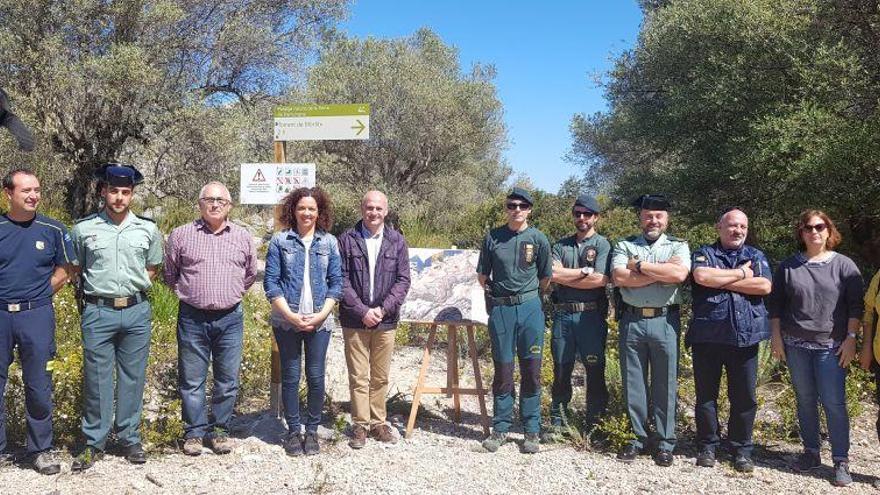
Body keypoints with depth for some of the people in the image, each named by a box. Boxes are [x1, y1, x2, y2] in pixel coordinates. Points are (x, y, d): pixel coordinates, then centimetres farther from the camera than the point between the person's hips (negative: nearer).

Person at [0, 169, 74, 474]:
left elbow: (64, 270, 9)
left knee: (39, 387, 5)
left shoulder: (53, 230, 1)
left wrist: (37, 295, 3)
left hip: (36, 315, -1)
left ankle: (40, 450, 18)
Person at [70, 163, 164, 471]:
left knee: (132, 378, 9)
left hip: (137, 311, 1)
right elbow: (76, 269, 12)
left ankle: (129, 438, 21)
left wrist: (134, 288, 7)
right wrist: (97, 288, 7)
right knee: (96, 379, 4)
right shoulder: (83, 229, 0)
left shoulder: (148, 230, 4)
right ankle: (94, 443, 17)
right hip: (98, 312, -1)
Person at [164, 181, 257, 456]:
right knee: (191, 381, 6)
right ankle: (195, 432, 20)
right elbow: (170, 274, 13)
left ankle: (219, 430, 22)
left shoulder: (243, 237, 6)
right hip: (192, 318, -1)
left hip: (230, 318, 1)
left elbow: (250, 274, 19)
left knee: (228, 381, 8)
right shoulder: (181, 235, 1)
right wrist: (188, 293, 12)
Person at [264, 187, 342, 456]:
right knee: (291, 376, 6)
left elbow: (336, 282, 5)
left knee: (316, 377, 3)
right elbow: (271, 281, -2)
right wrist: (290, 314, -10)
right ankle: (293, 431, 19)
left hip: (320, 321, 1)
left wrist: (321, 314, -6)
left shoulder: (329, 242, 6)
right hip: (286, 321, -1)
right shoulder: (280, 241, 1)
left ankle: (312, 431, 18)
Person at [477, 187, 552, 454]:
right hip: (500, 309, 0)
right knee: (503, 371, 6)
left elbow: (545, 278, 11)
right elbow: (482, 276, 12)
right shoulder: (493, 237, 2)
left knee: (531, 371, 4)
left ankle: (532, 431, 15)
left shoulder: (538, 239, 1)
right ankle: (500, 429, 17)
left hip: (530, 307, 0)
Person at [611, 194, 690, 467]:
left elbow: (679, 273, -14)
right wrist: (662, 275, -10)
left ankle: (665, 443, 17)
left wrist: (640, 265, -9)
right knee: (633, 382, 7)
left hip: (665, 320, -1)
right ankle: (637, 438, 20)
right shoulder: (625, 246, 9)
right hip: (631, 320, 1)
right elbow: (619, 278, -9)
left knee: (665, 383, 5)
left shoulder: (678, 246, 7)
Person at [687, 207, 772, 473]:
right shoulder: (704, 253, 6)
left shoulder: (756, 256, 13)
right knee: (706, 393, 7)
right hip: (707, 336, -1)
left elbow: (764, 286, -6)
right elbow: (702, 276, -17)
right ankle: (708, 445, 21)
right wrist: (740, 274, -7)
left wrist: (721, 280, -8)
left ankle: (741, 449, 20)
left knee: (745, 396, 6)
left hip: (745, 337, 2)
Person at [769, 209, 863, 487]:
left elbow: (855, 305, 0)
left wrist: (851, 338, -6)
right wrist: (776, 337, 3)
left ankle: (841, 461, 6)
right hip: (795, 345, 2)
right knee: (805, 400, 9)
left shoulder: (843, 265, 1)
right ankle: (811, 453, 21)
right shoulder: (788, 267, 6)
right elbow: (776, 304, 9)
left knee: (834, 402, -4)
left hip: (831, 346, -2)